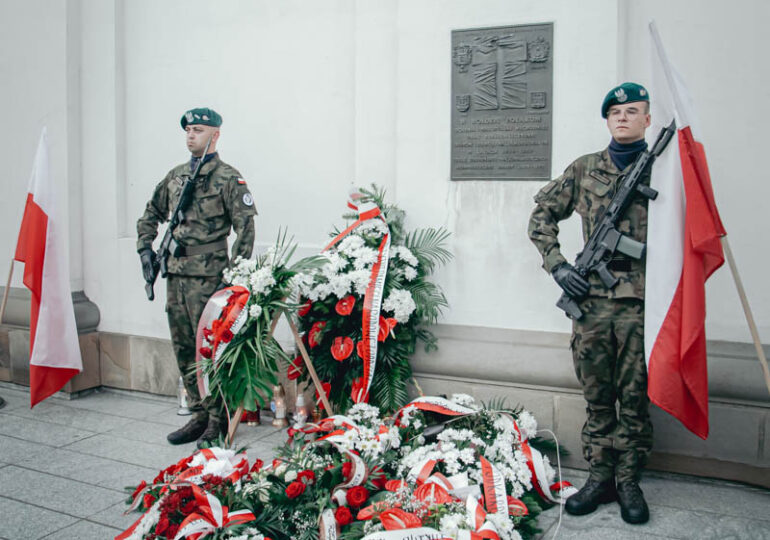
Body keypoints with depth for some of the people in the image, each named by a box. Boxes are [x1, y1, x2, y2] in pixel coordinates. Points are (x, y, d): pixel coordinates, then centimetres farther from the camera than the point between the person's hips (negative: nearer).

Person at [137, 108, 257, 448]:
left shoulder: (228, 178, -5)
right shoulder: (175, 175, 15)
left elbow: (245, 226, -10)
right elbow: (151, 214, 27)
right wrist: (145, 248, 16)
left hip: (208, 275, -7)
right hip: (176, 273, 7)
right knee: (184, 349, 11)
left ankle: (218, 420, 7)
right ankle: (199, 415, 23)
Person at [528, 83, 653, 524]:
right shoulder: (584, 169, 10)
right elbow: (542, 214, 12)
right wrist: (557, 264, 3)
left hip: (641, 300, -1)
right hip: (591, 298, 2)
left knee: (635, 396, 6)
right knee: (597, 395, 9)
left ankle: (629, 480, 20)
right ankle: (601, 475, 22)